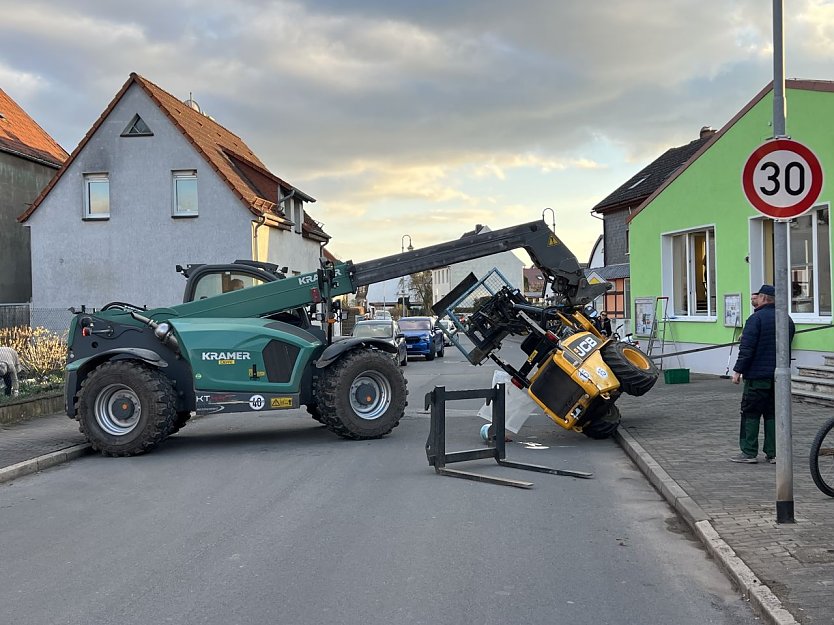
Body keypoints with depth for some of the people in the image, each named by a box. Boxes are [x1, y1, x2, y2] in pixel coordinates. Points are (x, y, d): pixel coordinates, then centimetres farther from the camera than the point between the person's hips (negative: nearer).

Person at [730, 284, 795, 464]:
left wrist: (738, 370, -12)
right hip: (779, 376, 7)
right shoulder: (787, 320, 11)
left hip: (757, 375, -7)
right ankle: (773, 453, 11)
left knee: (750, 414, 1)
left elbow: (746, 348, -17)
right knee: (773, 413, 11)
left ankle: (749, 453, 2)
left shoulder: (756, 318, -13)